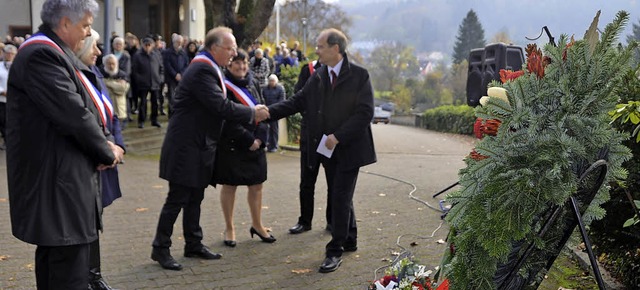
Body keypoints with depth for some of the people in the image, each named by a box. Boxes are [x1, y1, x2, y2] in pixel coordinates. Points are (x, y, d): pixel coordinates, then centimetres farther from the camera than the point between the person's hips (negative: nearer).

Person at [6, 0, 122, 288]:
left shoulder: (54, 52, 14)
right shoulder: (41, 55, -19)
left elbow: (86, 105, 15)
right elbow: (73, 113, -22)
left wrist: (106, 140, -1)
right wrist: (106, 151, -9)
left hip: (60, 173, 11)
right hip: (58, 176, -11)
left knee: (54, 254, 19)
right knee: (70, 260, -6)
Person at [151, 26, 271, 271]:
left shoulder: (208, 68, 13)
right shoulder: (202, 70, -20)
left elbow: (220, 106, 12)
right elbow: (221, 106, -26)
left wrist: (252, 113, 2)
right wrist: (253, 114, -16)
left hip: (199, 144, 10)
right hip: (187, 145, -10)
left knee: (195, 198, 16)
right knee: (177, 198, -2)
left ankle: (193, 244, 27)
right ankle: (160, 248, 10)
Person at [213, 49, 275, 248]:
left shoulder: (253, 83, 9)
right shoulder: (224, 86, -9)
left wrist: (259, 138, -7)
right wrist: (248, 140, -15)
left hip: (255, 143, 5)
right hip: (231, 145, -5)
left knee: (256, 185, 10)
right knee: (229, 185, 5)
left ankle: (257, 224, 25)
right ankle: (229, 228, 17)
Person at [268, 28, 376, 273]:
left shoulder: (359, 76, -10)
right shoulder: (318, 76, 5)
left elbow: (365, 113, -15)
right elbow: (298, 101, 2)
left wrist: (338, 137, -20)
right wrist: (268, 112, -11)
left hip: (349, 149, -5)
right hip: (328, 149, 5)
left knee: (340, 197, -5)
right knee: (340, 196, 16)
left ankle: (335, 251, 4)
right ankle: (349, 240, 32)